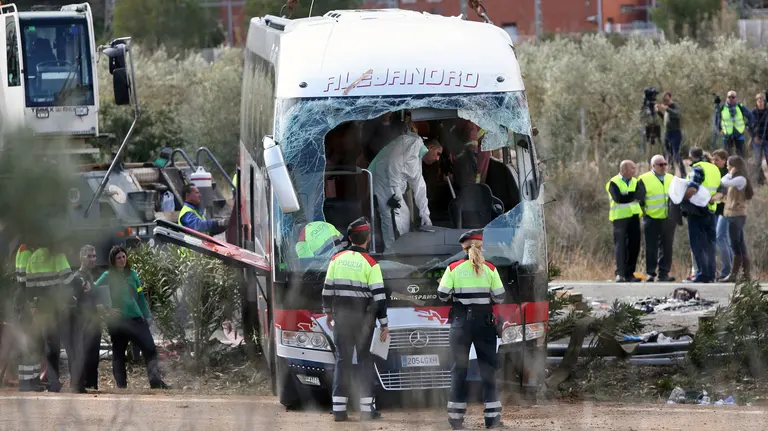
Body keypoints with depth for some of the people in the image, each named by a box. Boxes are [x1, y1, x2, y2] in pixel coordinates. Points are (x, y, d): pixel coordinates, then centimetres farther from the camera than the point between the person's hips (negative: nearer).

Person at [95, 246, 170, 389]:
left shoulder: (132, 274, 11)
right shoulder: (108, 276, 0)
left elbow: (141, 297, 16)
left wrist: (147, 316, 13)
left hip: (136, 318, 3)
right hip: (117, 321, -3)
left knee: (149, 348, -8)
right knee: (118, 353, 4)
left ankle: (156, 381, -10)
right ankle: (121, 384, 10)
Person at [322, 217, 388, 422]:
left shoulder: (337, 259, 1)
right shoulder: (370, 264, -9)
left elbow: (327, 288, 6)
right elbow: (379, 296, -10)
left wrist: (328, 312, 21)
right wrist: (384, 324, -4)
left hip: (341, 316, 2)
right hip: (364, 317, -2)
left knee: (342, 359, 5)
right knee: (365, 359, 7)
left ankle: (339, 408, 0)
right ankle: (367, 408, 5)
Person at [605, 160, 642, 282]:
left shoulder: (635, 182, 16)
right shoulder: (614, 183, -4)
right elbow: (618, 198, -18)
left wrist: (627, 196, -11)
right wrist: (633, 195, -9)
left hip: (634, 217, 6)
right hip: (620, 217, -6)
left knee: (634, 246, 3)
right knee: (621, 245, -7)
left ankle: (629, 273, 9)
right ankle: (620, 274, -7)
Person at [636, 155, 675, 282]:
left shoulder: (671, 179, 13)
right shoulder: (644, 180, -3)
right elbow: (638, 199, -1)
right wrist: (643, 211, -3)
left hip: (668, 219, 4)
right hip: (652, 219, -4)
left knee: (666, 247, 4)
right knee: (651, 247, -3)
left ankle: (664, 273, 9)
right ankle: (650, 273, 2)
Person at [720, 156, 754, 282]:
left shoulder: (741, 179, -12)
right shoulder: (737, 180, 17)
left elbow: (724, 182, -21)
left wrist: (730, 173, -6)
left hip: (736, 215, -10)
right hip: (735, 215, 10)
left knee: (736, 246, -8)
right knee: (741, 246, 9)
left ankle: (734, 274, -9)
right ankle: (746, 274, 10)